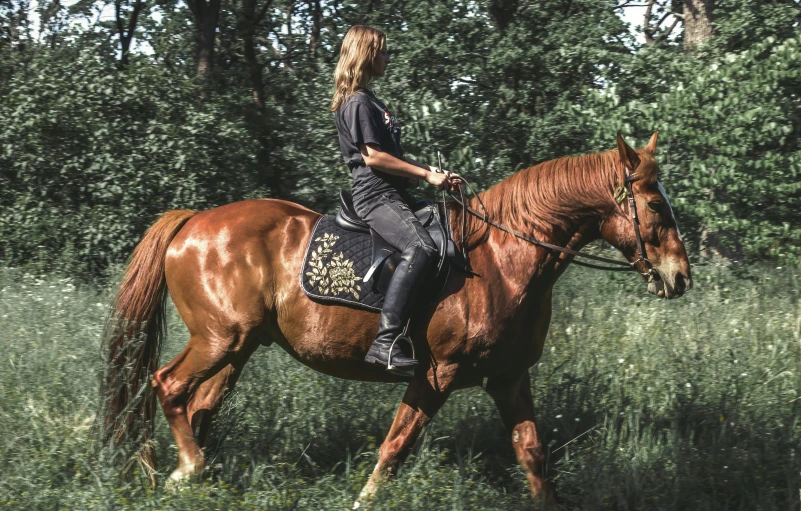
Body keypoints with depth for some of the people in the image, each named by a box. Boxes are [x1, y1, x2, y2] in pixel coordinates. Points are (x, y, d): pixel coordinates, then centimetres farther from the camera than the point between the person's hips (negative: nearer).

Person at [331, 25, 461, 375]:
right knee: (420, 247, -32)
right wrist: (425, 174, -12)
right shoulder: (358, 102, -7)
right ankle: (386, 342, -37)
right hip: (375, 194, -11)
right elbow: (373, 156, -16)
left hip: (392, 193, 11)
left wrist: (435, 175, 12)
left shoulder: (370, 102, 23)